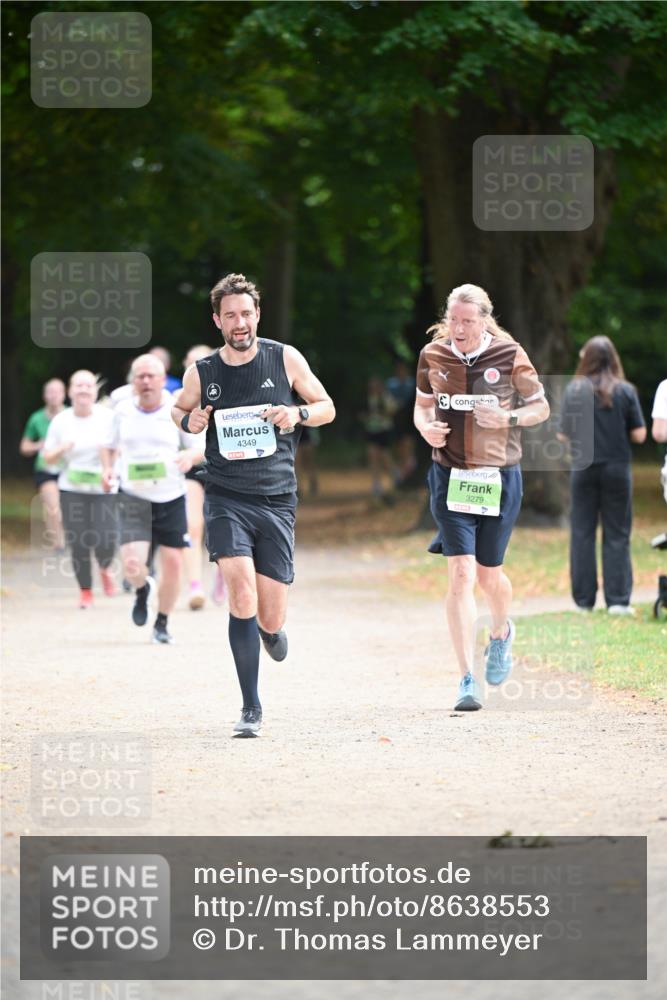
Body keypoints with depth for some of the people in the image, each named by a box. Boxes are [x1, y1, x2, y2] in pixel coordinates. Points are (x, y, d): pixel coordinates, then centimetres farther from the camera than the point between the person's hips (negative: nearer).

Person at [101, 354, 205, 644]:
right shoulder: (122, 411, 1)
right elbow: (110, 445, 18)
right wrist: (107, 468, -2)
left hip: (171, 497, 0)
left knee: (172, 562, 0)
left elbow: (202, 449, 2)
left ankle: (162, 623, 23)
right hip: (133, 497, 0)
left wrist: (190, 456, -21)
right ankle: (142, 589, 22)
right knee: (132, 564, -16)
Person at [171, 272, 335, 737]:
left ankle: (270, 627, 42)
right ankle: (251, 710, -11)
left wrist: (297, 413, -11)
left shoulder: (285, 359, 1)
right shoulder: (202, 373, 2)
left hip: (277, 502, 1)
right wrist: (190, 422, -3)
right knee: (242, 594, -20)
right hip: (226, 500, -1)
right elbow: (178, 410, 21)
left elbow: (327, 407, 10)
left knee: (271, 619, 1)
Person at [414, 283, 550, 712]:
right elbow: (422, 405, 15)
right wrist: (426, 428, -8)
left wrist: (507, 417, -16)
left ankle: (501, 632, 47)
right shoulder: (433, 355, -1)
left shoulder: (510, 356, -6)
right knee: (461, 573, -11)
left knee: (489, 573, 10)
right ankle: (468, 681, -11)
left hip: (498, 478, 0)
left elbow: (541, 407, 3)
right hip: (451, 477, 1)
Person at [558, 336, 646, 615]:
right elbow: (639, 435, -4)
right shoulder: (625, 391, -5)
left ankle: (584, 600, 7)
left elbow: (563, 436, -2)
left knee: (582, 534, 8)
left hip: (584, 469, 0)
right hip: (617, 467, 0)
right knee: (617, 535, 5)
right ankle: (618, 600, 0)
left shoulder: (573, 390, -4)